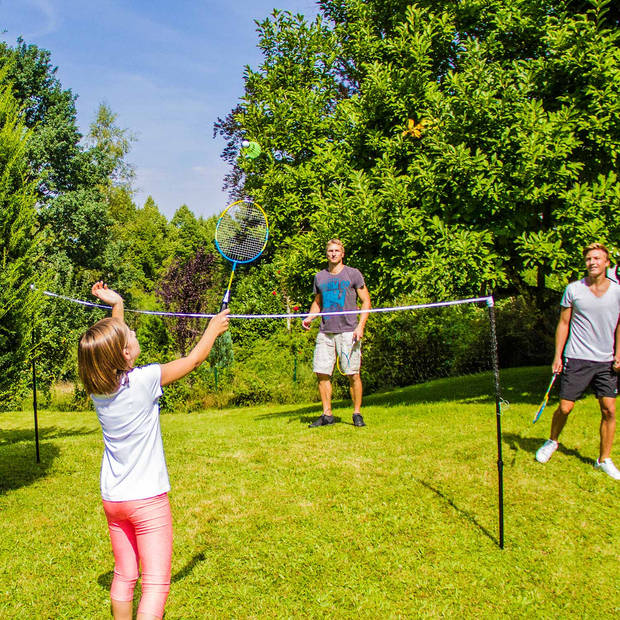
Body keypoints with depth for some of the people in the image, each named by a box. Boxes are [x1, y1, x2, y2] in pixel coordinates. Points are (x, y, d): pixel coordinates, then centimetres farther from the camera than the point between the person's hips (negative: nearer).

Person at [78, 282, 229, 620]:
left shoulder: (97, 386, -3)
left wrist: (117, 307, 24)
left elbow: (113, 353, 19)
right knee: (155, 586, -4)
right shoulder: (144, 380, -19)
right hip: (147, 499, -6)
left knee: (124, 576, 19)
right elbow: (193, 358, -6)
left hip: (111, 499, 7)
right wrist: (214, 328, 11)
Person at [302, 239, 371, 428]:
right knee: (322, 373, -1)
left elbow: (366, 301, 3)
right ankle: (327, 415, 10)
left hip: (348, 332, -4)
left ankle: (357, 414, 9)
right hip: (325, 332, 4)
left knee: (353, 374, -4)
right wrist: (309, 318, 7)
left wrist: (360, 326, -8)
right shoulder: (320, 277, 15)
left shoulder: (353, 274, 4)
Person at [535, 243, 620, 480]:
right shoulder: (573, 289, 0)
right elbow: (564, 323, 4)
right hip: (576, 360, -2)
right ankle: (552, 441, 28)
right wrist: (558, 355, -1)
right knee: (565, 407, -1)